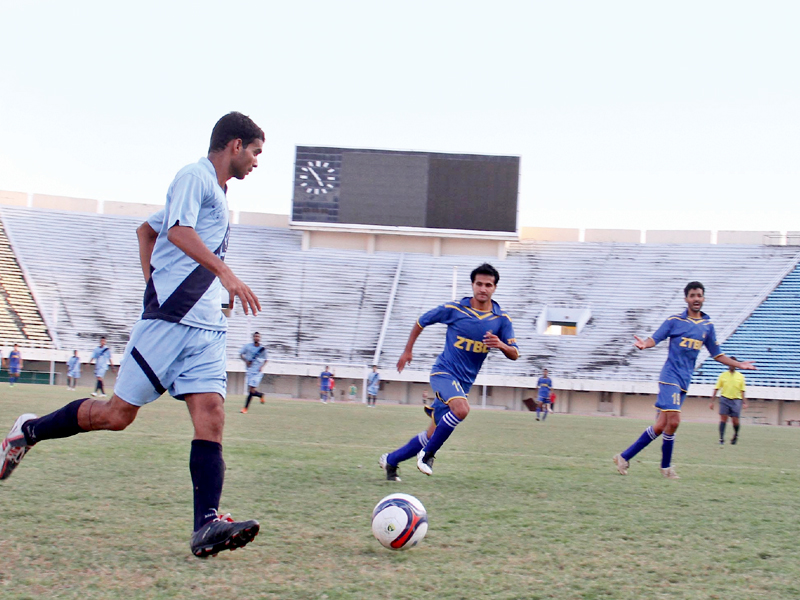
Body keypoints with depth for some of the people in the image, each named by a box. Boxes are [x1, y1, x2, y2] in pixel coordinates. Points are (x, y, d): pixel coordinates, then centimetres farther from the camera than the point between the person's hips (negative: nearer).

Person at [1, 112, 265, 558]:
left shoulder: (217, 193, 24)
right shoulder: (195, 177, -3)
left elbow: (147, 229, 34)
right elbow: (178, 231, -22)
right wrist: (225, 273, -31)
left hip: (206, 328, 8)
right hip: (169, 320, -8)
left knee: (211, 417, -10)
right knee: (118, 414, -4)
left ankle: (207, 526, -19)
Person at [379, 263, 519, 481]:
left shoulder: (502, 320, 0)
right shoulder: (453, 309, -7)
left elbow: (514, 354, -1)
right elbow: (422, 321, 8)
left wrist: (501, 345, -22)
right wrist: (408, 350, 12)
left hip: (464, 382, 4)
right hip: (444, 371, -4)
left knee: (433, 436, 4)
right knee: (461, 408, -34)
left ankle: (391, 460, 23)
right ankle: (428, 454, -16)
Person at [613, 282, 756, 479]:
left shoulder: (708, 326, 13)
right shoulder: (674, 321, -1)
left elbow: (717, 355, 20)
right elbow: (655, 339, -6)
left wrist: (740, 365, 12)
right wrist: (644, 344, -28)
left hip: (684, 381, 5)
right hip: (670, 377, -5)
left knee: (661, 426, 0)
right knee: (673, 421, -18)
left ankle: (624, 457, 8)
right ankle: (666, 466, -1)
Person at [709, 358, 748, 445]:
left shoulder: (740, 376, 7)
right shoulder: (723, 375, 5)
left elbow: (742, 391, 10)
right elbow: (716, 389, 6)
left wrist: (744, 402, 2)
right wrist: (712, 401, 2)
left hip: (736, 399, 0)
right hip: (724, 398, 0)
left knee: (735, 420, -4)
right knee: (723, 418, -8)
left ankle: (736, 435, 24)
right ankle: (721, 438, -5)